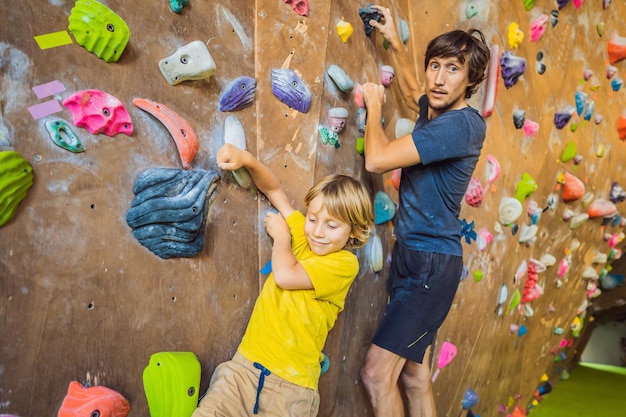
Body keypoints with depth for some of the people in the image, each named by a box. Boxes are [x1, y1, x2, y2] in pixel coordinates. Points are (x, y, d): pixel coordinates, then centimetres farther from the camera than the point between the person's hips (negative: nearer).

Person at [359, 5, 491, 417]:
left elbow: (377, 159, -24)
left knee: (377, 372, -8)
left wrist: (374, 105, -7)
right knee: (414, 376, 16)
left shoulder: (461, 124, -20)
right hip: (412, 256, 9)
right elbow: (413, 93, 34)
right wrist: (394, 42, 30)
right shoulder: (437, 113, 8)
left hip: (432, 263, -9)